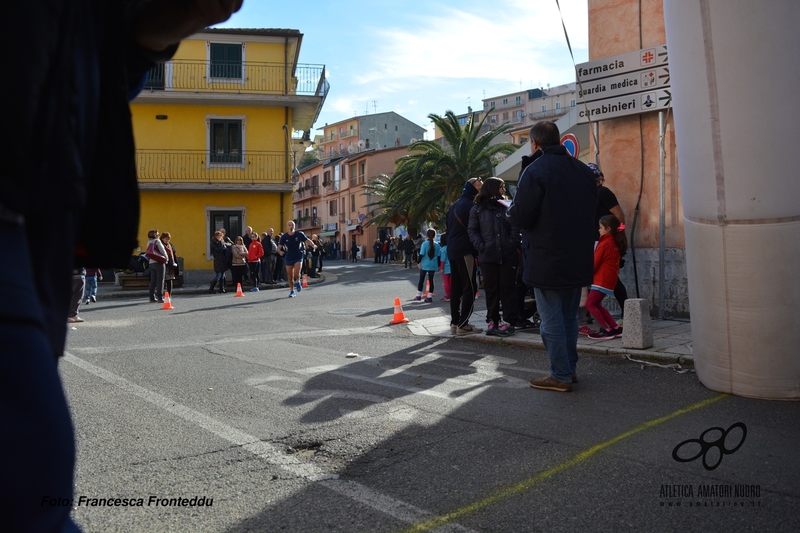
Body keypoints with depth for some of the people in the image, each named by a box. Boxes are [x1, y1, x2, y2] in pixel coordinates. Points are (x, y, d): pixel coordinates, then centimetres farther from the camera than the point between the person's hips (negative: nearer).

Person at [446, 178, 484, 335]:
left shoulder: (454, 206, 19)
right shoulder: (469, 205, -9)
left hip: (452, 251, 9)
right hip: (465, 251, -9)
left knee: (456, 288, 9)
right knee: (470, 288, -8)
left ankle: (455, 323, 8)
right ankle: (463, 324, -12)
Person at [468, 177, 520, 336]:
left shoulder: (506, 206, 8)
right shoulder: (477, 209, 7)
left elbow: (515, 227, 5)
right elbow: (472, 230, 4)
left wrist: (514, 245, -8)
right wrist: (481, 246, -9)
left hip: (508, 255, 0)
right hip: (488, 256, 0)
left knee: (507, 289, 2)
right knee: (491, 290, 7)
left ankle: (508, 322, 6)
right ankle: (492, 321, 14)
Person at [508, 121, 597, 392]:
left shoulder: (535, 171, -14)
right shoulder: (583, 170, 8)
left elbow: (520, 217, -17)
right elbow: (592, 211, 16)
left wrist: (511, 208, 4)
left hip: (547, 261, -7)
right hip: (578, 258, 7)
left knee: (551, 319, 1)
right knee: (569, 316, 18)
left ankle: (560, 375, 6)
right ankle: (570, 368, 25)